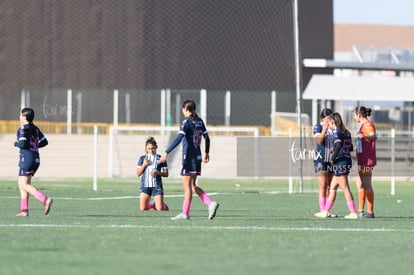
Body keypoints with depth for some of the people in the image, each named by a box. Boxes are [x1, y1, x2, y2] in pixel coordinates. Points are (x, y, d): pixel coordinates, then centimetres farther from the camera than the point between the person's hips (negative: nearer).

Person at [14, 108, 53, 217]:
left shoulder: (23, 129, -11)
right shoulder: (35, 129, 12)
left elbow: (22, 144, -21)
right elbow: (44, 142, 14)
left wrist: (16, 144, -1)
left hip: (26, 158, -8)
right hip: (36, 158, 8)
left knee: (25, 184, -8)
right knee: (21, 182, 16)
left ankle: (45, 200, -26)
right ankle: (24, 210, 12)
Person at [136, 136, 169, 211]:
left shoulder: (160, 158, 1)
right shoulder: (142, 158, 7)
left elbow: (166, 174, 2)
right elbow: (138, 174, 5)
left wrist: (157, 172, -15)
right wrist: (144, 165, -9)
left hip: (157, 186, -2)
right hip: (145, 185, 2)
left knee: (160, 208, -8)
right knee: (142, 208, -7)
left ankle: (155, 205, 27)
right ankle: (152, 205, 26)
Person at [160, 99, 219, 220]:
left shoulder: (186, 123, -12)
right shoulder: (200, 121, 10)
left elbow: (178, 139, -22)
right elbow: (207, 138, 15)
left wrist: (166, 152, -23)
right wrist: (206, 153, 28)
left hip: (189, 157, -7)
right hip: (198, 157, 7)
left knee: (187, 186, -2)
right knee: (193, 186, 13)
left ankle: (185, 213, 0)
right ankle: (210, 203, -1)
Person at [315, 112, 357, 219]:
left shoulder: (336, 132, -12)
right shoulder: (346, 132, 13)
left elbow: (338, 145, -27)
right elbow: (351, 148, 17)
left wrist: (333, 158, -17)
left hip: (340, 162, -9)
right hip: (347, 161, 9)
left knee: (345, 188, -6)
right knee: (332, 187, 16)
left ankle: (353, 213, -6)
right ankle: (325, 211, 21)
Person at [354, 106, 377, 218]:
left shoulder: (368, 125, -13)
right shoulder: (364, 125, 17)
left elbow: (374, 136, -32)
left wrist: (364, 137, -52)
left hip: (367, 160, -11)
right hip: (363, 160, 11)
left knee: (367, 185, -9)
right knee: (360, 184, 15)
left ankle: (370, 212, -7)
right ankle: (360, 210, 21)